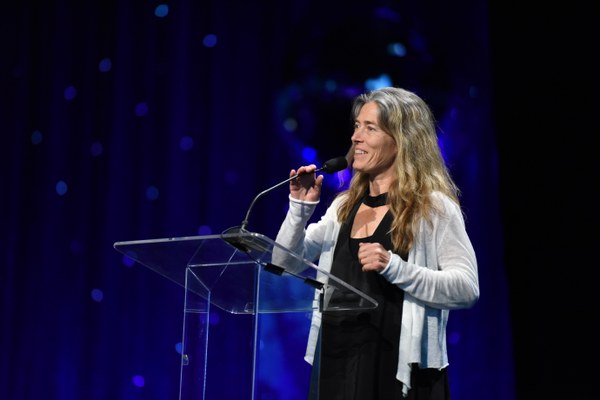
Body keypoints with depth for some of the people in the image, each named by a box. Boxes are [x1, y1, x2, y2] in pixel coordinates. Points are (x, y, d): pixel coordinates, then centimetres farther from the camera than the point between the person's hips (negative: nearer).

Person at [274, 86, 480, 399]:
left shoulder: (434, 207, -7)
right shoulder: (344, 205, 10)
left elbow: (467, 289, -15)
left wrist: (393, 267, -25)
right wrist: (300, 208, -4)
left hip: (396, 368, -5)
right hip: (335, 363, 5)